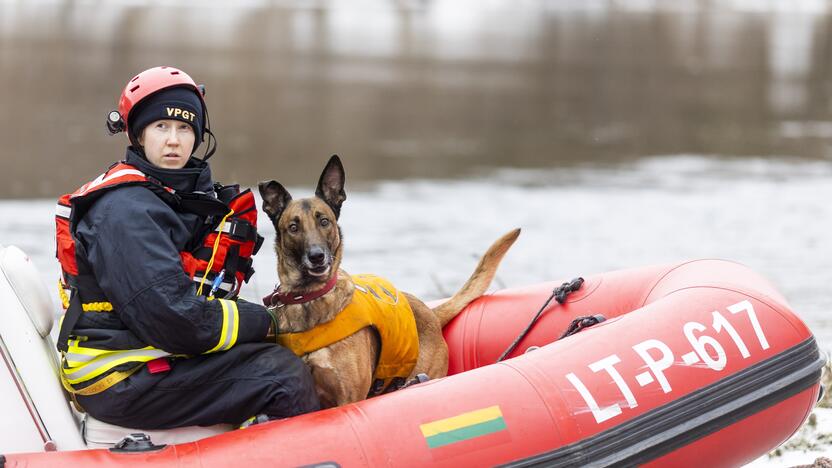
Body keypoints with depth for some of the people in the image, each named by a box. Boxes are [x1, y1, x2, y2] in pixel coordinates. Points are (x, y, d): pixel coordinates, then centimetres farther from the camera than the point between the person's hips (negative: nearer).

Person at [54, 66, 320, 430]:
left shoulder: (185, 193, 14)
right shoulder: (125, 209, -17)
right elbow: (174, 320, -24)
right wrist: (263, 322, -11)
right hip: (119, 381, -10)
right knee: (283, 374, -16)